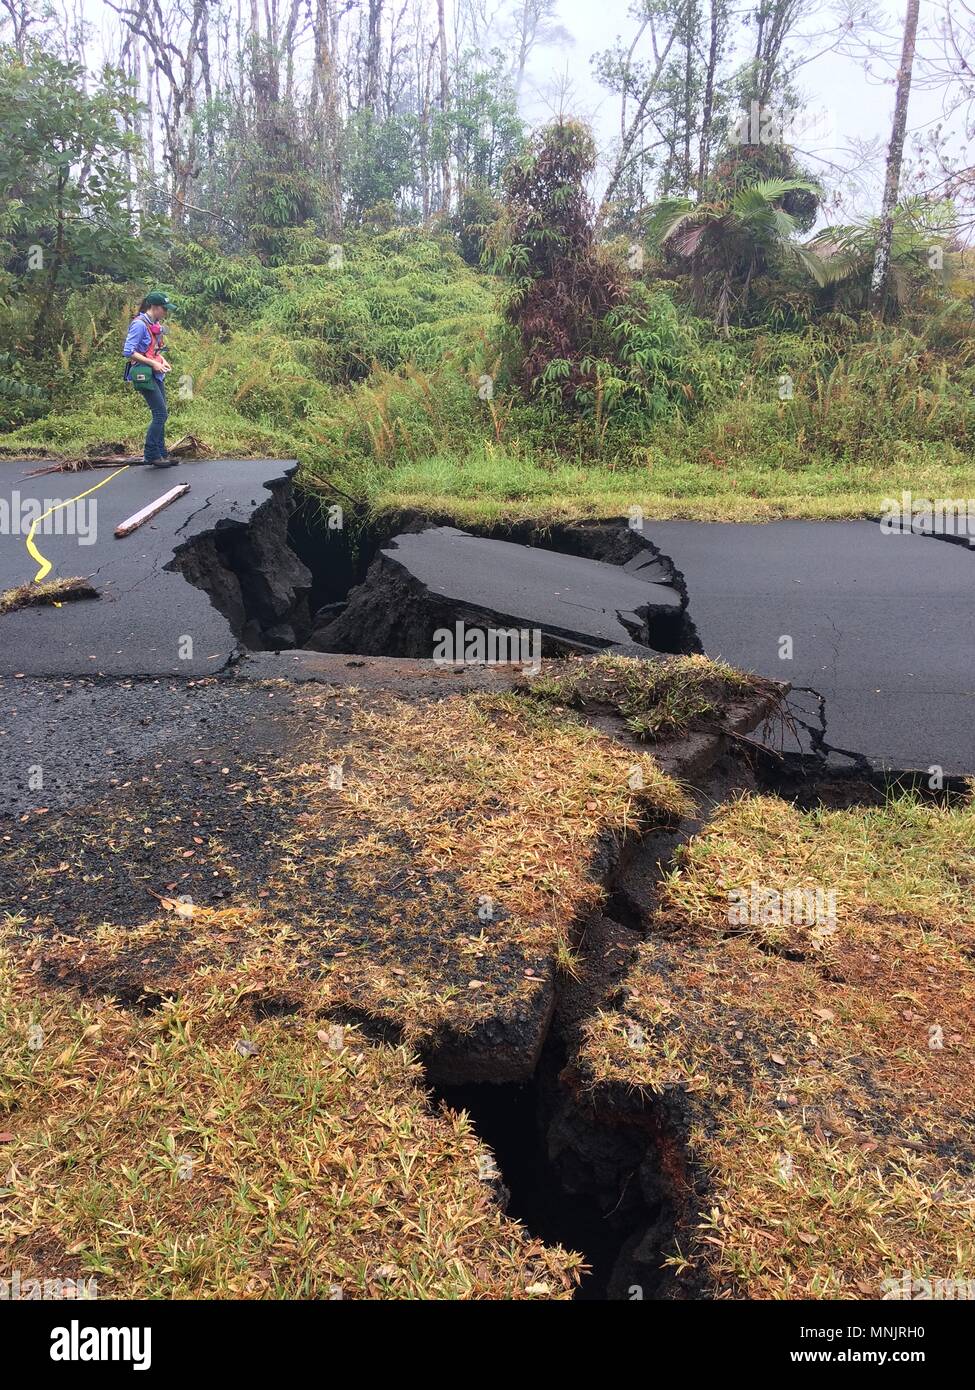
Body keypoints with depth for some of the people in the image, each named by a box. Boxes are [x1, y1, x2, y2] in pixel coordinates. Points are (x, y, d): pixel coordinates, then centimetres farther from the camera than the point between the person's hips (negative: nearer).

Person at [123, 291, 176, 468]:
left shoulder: (156, 325, 12)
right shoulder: (140, 324, -14)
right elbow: (128, 352, -18)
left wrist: (163, 361, 7)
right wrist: (153, 363, -19)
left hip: (156, 374, 9)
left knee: (162, 414, 9)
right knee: (160, 413, -11)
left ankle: (161, 453, 16)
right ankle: (151, 454, -3)